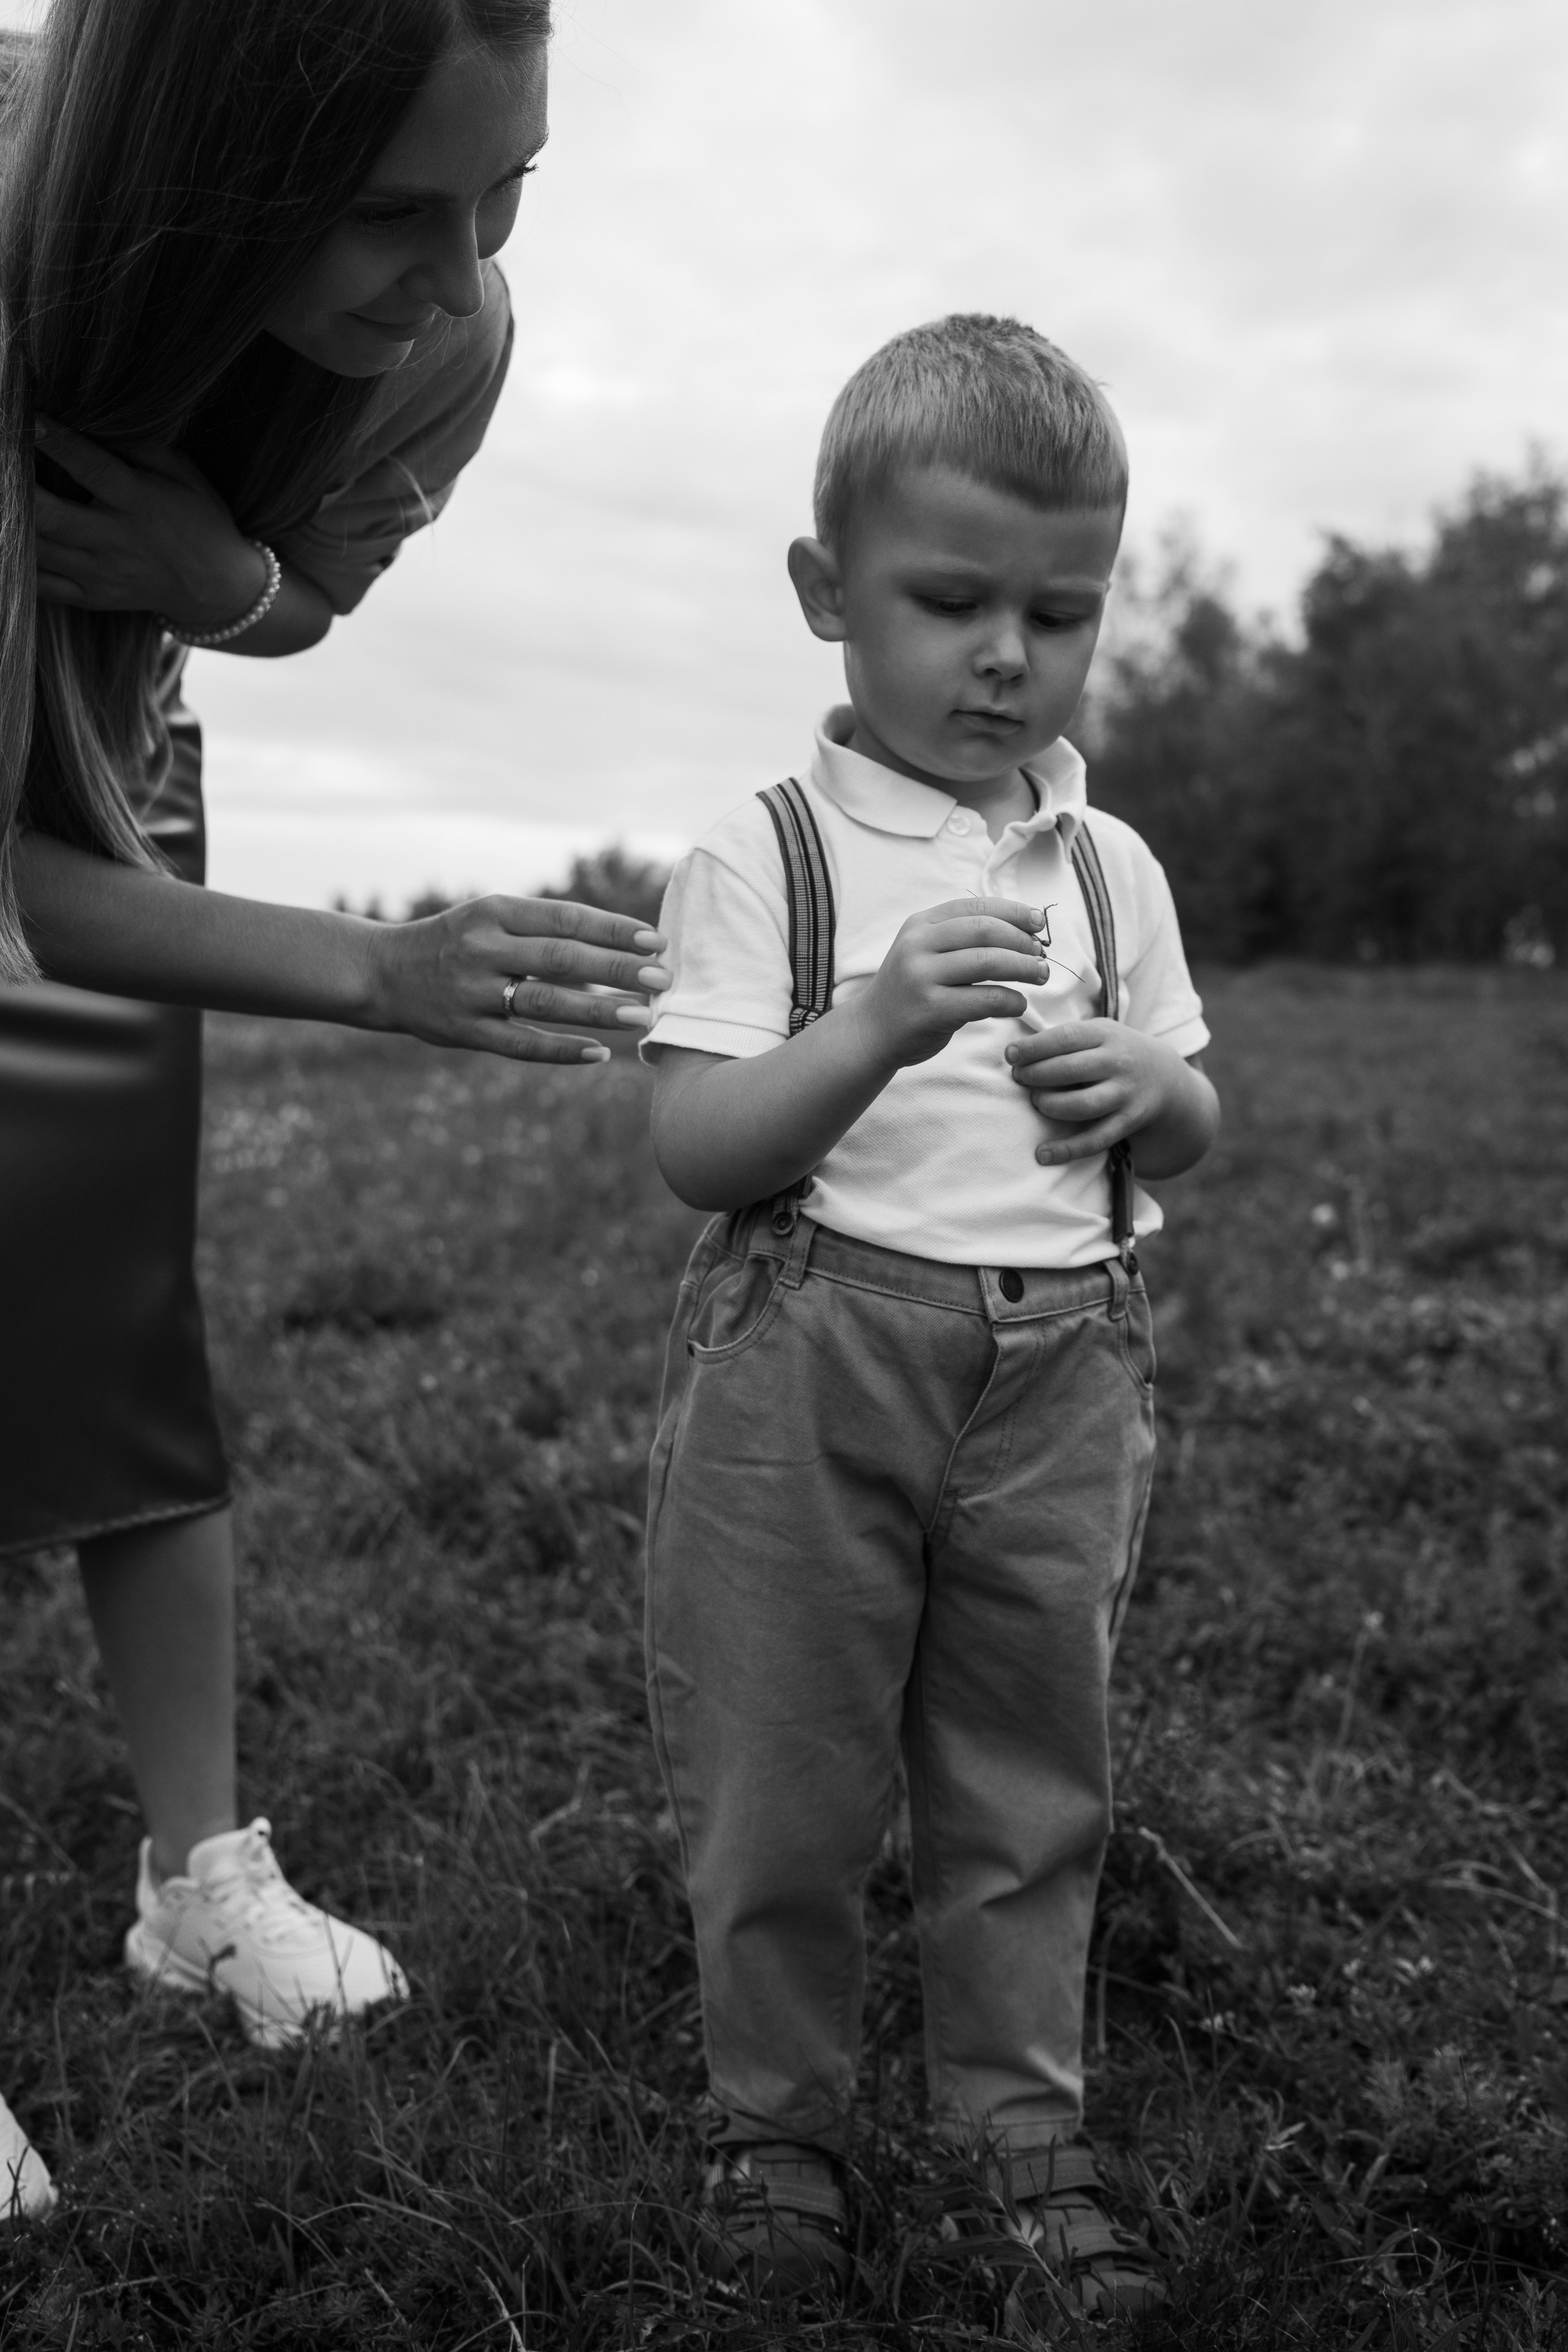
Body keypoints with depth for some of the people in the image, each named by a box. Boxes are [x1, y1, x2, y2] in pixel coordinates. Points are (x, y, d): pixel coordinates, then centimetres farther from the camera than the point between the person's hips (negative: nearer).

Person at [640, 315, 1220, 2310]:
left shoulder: (1109, 865, 8)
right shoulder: (764, 855, -5)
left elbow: (1194, 1135, 15)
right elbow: (695, 1151, -12)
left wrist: (1147, 1081, -8)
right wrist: (882, 1025, -26)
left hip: (1063, 1368, 4)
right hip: (811, 1358, -3)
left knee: (1034, 1772, 13)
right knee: (781, 1784, 8)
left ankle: (1021, 2124, 33)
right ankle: (772, 2120, 30)